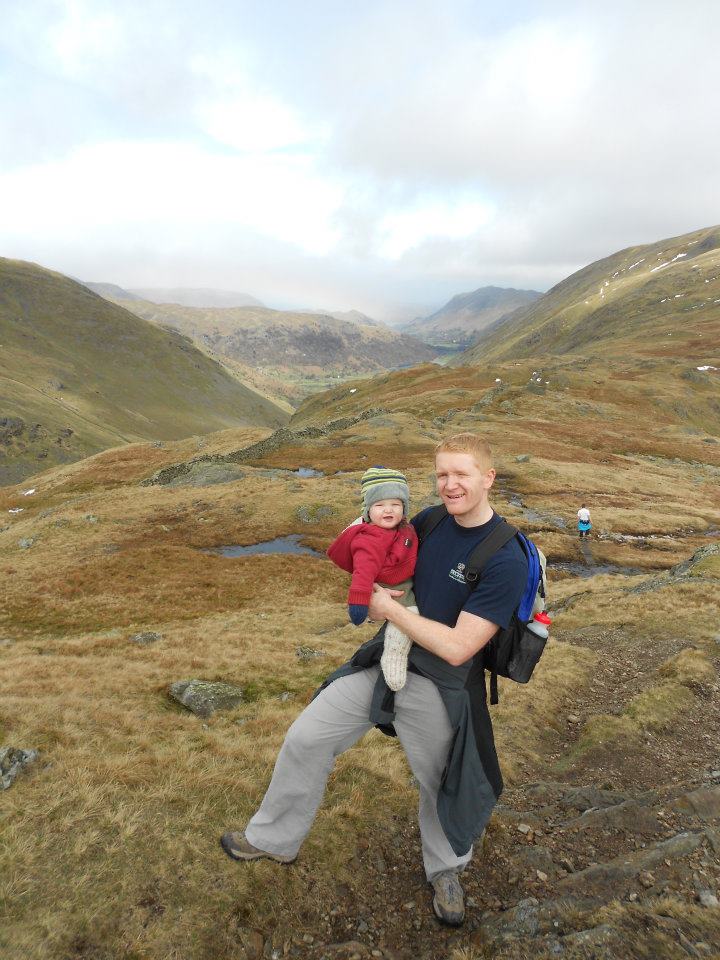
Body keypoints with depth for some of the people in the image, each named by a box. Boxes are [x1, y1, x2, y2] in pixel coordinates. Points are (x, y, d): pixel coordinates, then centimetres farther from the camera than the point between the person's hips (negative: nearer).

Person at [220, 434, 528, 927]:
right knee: (305, 739, 9)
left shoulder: (506, 561, -23)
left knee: (442, 786, 19)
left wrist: (391, 609, -18)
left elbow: (457, 648, -26)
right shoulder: (431, 521, -4)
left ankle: (446, 870, 52)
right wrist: (372, 593, -9)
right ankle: (274, 839, 35)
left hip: (440, 690, -5)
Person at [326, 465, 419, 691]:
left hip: (406, 584, 10)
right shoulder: (372, 539, -30)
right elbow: (365, 568, -42)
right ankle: (394, 659, -9)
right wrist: (358, 600, -50)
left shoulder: (402, 527, 1)